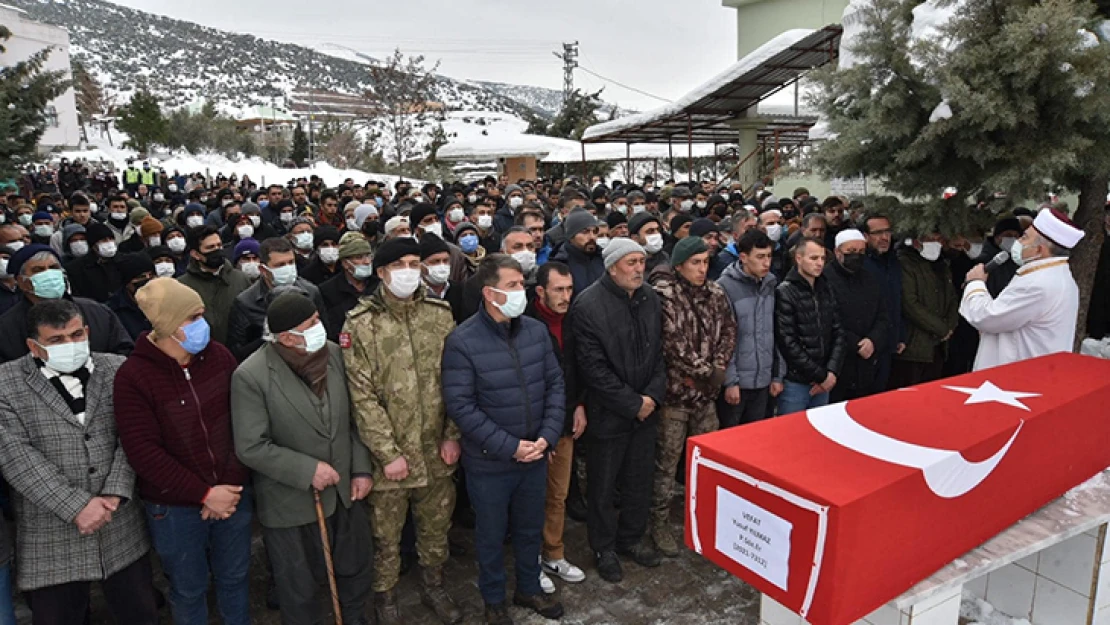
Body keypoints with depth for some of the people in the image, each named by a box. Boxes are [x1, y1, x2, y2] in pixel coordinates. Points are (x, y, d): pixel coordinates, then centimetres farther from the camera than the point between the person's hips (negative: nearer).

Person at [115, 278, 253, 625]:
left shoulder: (219, 356, -5)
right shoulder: (133, 375, -15)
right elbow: (144, 452, -17)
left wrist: (232, 485, -10)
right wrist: (204, 493, -18)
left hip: (232, 494, 3)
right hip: (175, 507, -3)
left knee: (235, 578, 20)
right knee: (188, 590, 17)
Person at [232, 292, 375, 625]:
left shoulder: (334, 354, -8)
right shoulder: (251, 376, -22)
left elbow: (355, 418, 2)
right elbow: (251, 447, -19)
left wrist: (362, 469, -2)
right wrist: (306, 471, -21)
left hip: (345, 490, 5)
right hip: (291, 501, -4)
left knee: (356, 567, 24)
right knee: (299, 587, 18)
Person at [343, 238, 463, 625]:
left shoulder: (440, 315, -1)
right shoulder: (361, 324, -11)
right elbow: (362, 397, -13)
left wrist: (453, 435, -4)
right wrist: (388, 454, -14)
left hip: (437, 451, 3)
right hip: (389, 456, -3)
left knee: (437, 525, 20)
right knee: (386, 535, 15)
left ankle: (433, 586, 45)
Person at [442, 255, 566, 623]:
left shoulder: (536, 331, -4)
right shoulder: (462, 341, -18)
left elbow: (555, 384, 2)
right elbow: (460, 406, -19)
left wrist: (547, 436, -10)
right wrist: (509, 446, -20)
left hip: (535, 456, 4)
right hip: (489, 463, -4)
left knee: (531, 530, 22)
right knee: (491, 536, 16)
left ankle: (529, 589, 46)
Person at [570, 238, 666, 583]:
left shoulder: (650, 298, 2)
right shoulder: (588, 304, -17)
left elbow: (660, 351, 7)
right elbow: (593, 367, -19)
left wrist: (653, 395, -6)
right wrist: (632, 404, -15)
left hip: (646, 409, 5)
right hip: (608, 412, -5)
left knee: (640, 480, 19)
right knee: (603, 486, 11)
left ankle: (632, 538, 39)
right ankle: (604, 548, 30)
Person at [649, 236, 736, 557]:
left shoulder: (715, 293, 6)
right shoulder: (663, 294, -16)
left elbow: (728, 330, 7)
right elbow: (674, 343, -20)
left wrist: (718, 367, -7)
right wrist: (707, 371, -14)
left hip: (706, 392, 6)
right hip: (675, 390, -6)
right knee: (667, 461, 4)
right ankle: (660, 523, 19)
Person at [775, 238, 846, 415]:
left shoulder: (826, 290, 10)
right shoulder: (784, 293, -10)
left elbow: (838, 332, 9)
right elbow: (788, 344, -15)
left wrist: (832, 371, -4)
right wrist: (820, 376, -11)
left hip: (824, 383, 6)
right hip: (795, 382, -5)